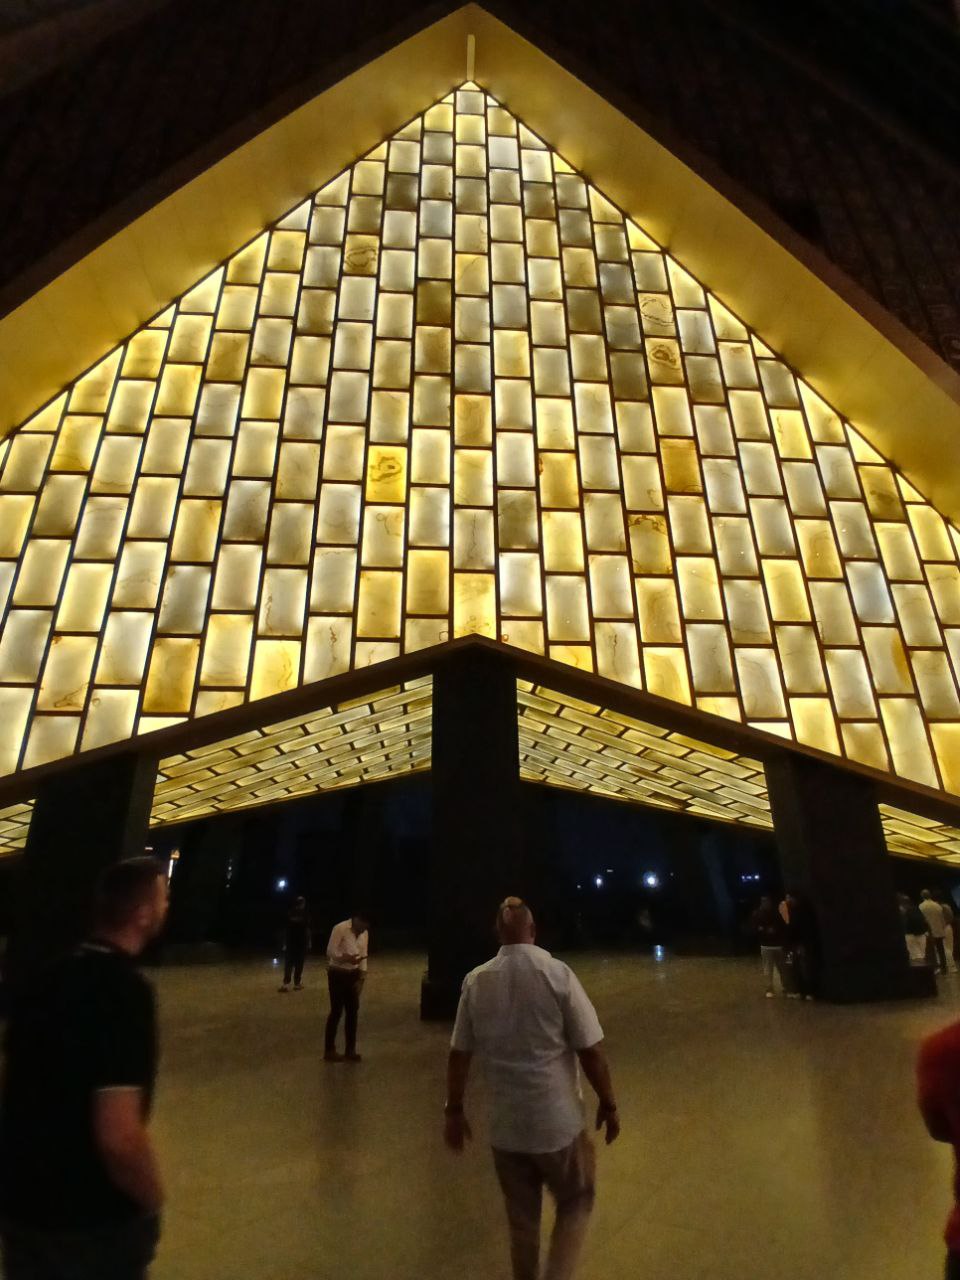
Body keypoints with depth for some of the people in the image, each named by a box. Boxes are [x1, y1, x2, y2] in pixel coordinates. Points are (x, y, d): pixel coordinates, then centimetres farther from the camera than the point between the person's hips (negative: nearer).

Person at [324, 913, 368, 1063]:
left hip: (353, 974, 6)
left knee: (353, 1011, 10)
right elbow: (330, 951, -18)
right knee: (337, 1011, 1)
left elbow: (363, 956, 6)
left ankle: (350, 1050, 23)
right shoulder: (340, 928, -18)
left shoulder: (364, 933, 2)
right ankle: (329, 1051, 16)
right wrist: (346, 958, -32)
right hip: (337, 974, -6)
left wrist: (362, 978, -1)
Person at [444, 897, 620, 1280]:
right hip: (557, 1121, -3)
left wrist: (453, 1110, 12)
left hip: (504, 1126, 3)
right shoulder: (557, 973, -17)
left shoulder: (475, 981, -7)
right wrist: (608, 1104, 1)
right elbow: (591, 1050, -13)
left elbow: (459, 1054, 0)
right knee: (576, 1204, 22)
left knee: (521, 1221, 22)